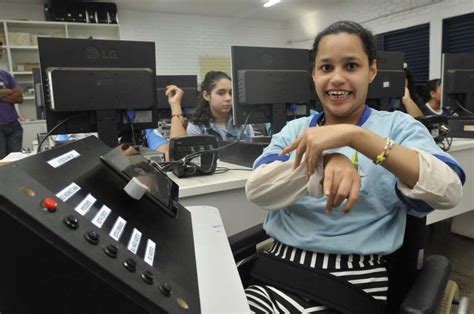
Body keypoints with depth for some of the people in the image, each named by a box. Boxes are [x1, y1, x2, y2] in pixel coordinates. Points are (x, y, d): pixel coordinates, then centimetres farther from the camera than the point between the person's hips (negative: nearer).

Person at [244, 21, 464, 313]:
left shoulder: (398, 126, 3)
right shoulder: (294, 130, 10)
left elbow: (449, 191, -14)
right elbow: (256, 190, -5)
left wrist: (353, 135, -20)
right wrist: (325, 161, -21)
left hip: (352, 281, -2)